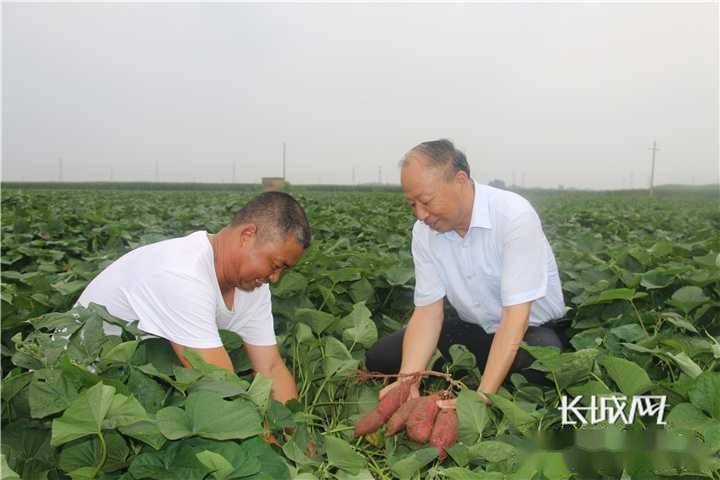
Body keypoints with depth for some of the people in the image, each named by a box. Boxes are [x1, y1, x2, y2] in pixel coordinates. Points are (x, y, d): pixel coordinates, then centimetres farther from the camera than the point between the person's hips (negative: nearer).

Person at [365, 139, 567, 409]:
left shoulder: (515, 216, -27)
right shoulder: (424, 230, -10)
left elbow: (516, 314, -30)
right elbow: (428, 310, -11)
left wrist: (482, 396, -38)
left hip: (530, 329, -4)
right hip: (471, 328, 4)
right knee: (379, 359, -8)